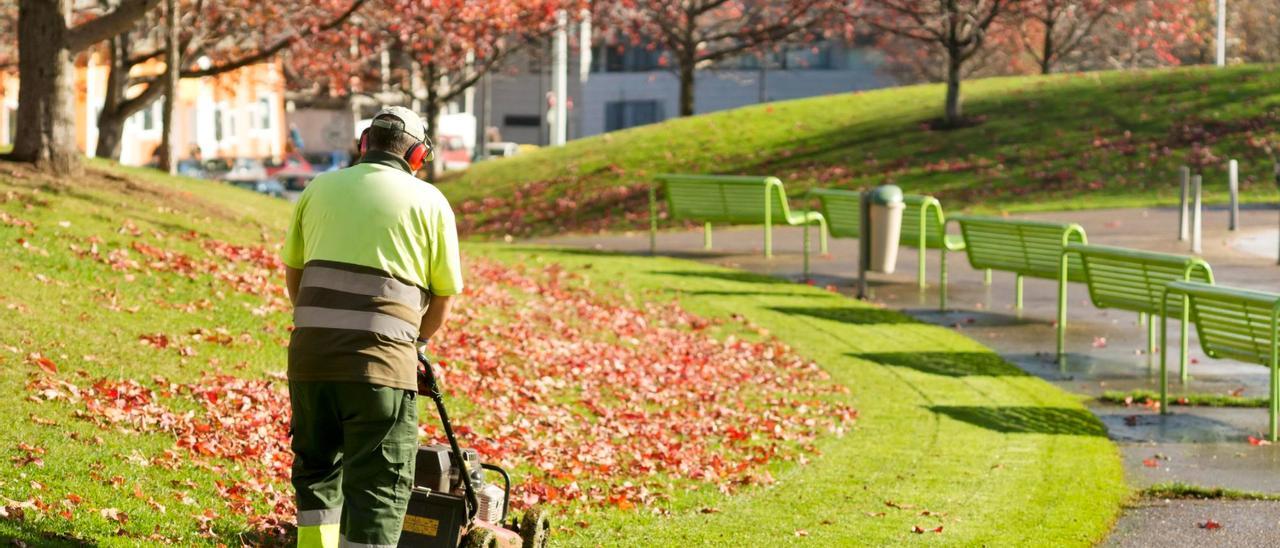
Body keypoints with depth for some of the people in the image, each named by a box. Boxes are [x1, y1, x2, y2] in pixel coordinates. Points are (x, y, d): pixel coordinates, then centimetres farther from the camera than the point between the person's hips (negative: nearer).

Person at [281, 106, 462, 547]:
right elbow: (443, 295, 9)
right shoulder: (429, 201, 7)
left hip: (310, 350, 3)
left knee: (317, 469, 21)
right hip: (382, 360, -3)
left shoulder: (320, 188, 14)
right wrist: (414, 345, 26)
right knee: (378, 487, 1)